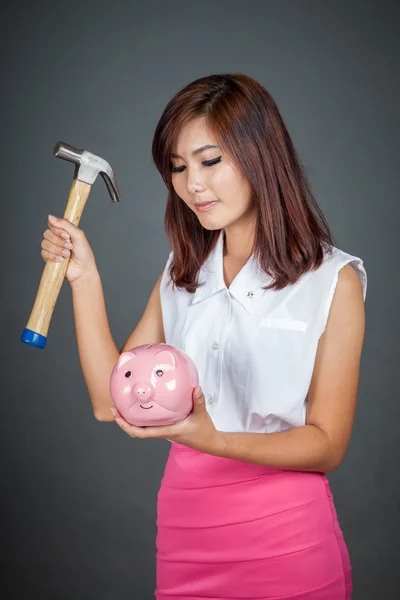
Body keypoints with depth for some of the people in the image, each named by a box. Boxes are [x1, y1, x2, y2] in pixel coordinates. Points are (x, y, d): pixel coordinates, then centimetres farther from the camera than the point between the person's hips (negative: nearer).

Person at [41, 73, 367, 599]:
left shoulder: (333, 280, -9)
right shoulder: (182, 273, 6)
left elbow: (327, 445, -10)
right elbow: (110, 402, 2)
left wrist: (212, 439, -26)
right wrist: (84, 278, -5)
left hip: (283, 535, -4)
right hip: (183, 523, 4)